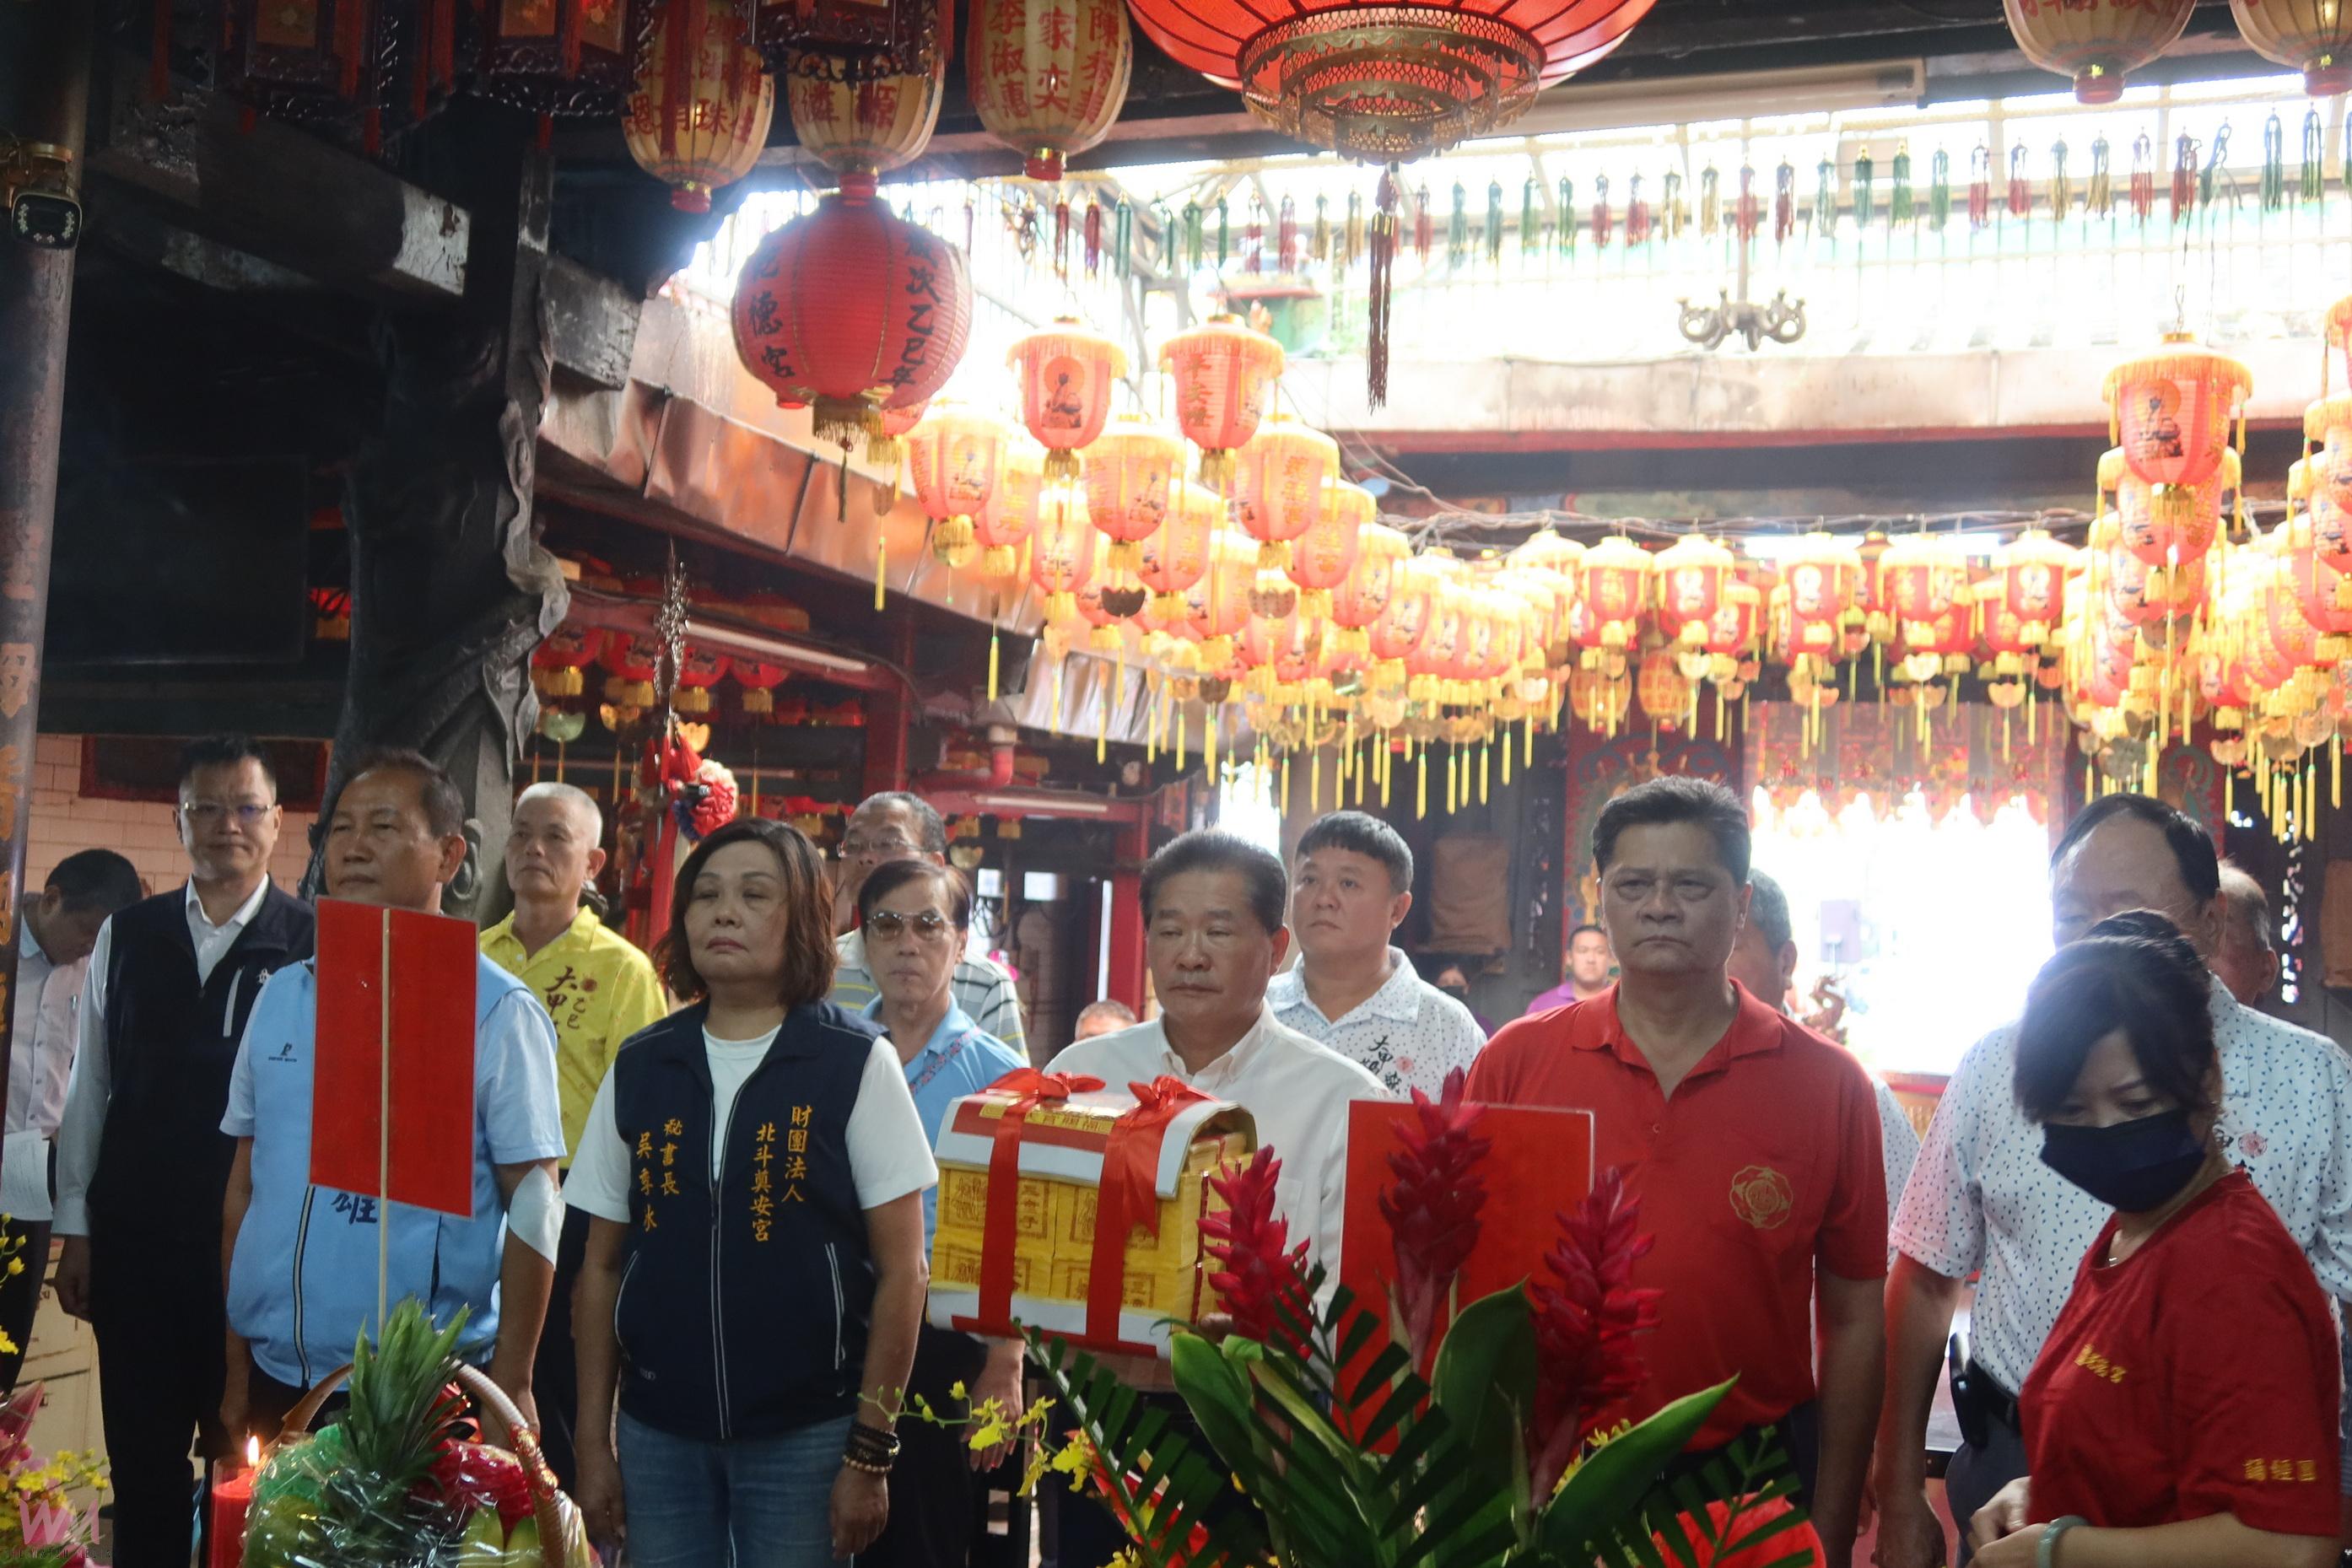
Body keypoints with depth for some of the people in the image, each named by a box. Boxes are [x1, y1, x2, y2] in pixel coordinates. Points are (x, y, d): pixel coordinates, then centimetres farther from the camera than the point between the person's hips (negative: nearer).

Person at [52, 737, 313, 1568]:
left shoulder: (313, 945, -7)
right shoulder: (126, 936, 5)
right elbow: (89, 1087, 7)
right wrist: (74, 1227, 6)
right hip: (133, 1242, 3)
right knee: (142, 1463, 12)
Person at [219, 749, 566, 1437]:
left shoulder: (497, 1010, -7)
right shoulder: (282, 997, 8)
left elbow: (534, 1206, -8)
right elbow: (245, 1183, 12)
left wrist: (511, 1388, -11)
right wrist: (237, 1370, 11)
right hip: (275, 1380, 5)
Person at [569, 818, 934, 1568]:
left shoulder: (856, 1063, -6)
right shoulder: (638, 1067, 4)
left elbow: (901, 1271, -6)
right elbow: (602, 1266, 9)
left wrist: (871, 1451, -8)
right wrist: (593, 1441, 7)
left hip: (805, 1432, -3)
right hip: (657, 1429, 3)